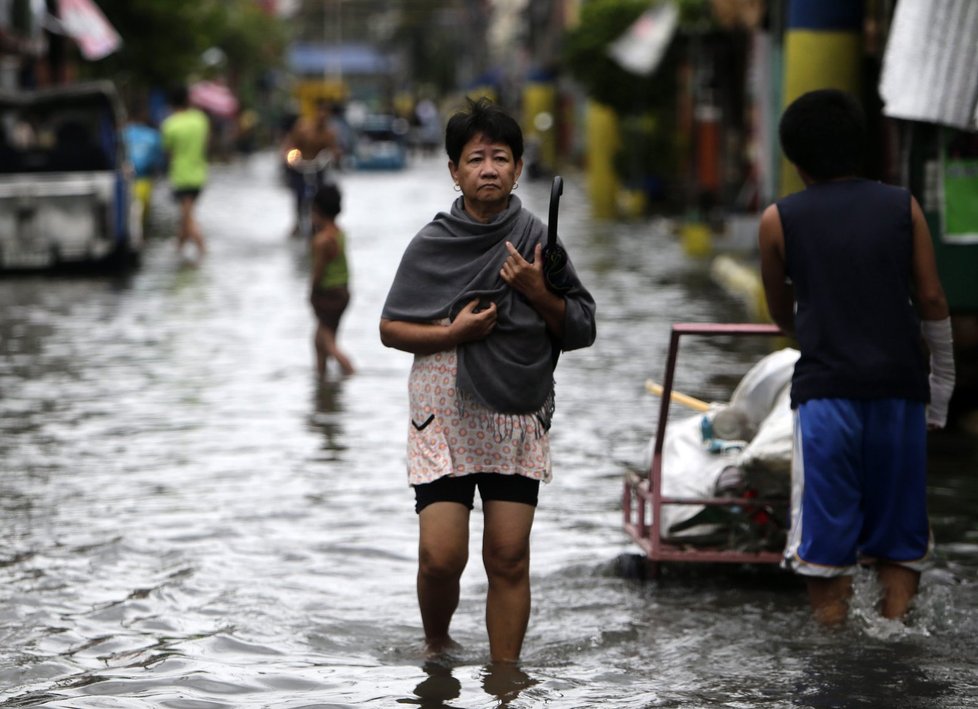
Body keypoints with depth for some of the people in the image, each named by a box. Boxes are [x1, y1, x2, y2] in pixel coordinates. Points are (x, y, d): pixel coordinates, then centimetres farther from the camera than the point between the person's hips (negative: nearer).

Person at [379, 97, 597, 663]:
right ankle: (436, 648, 21)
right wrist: (453, 332, -11)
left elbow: (582, 329, 4)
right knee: (441, 557, -7)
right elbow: (391, 328, 4)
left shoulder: (536, 239, 2)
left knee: (509, 557, -1)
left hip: (517, 416, 1)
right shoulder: (432, 244, 0)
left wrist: (537, 293, -13)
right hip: (445, 414, -1)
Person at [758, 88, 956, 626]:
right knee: (898, 533, 11)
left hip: (826, 389, -2)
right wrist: (941, 388, 13)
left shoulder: (779, 221, 4)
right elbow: (931, 301, 6)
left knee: (824, 539, 3)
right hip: (900, 386, 2)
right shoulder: (903, 208, 7)